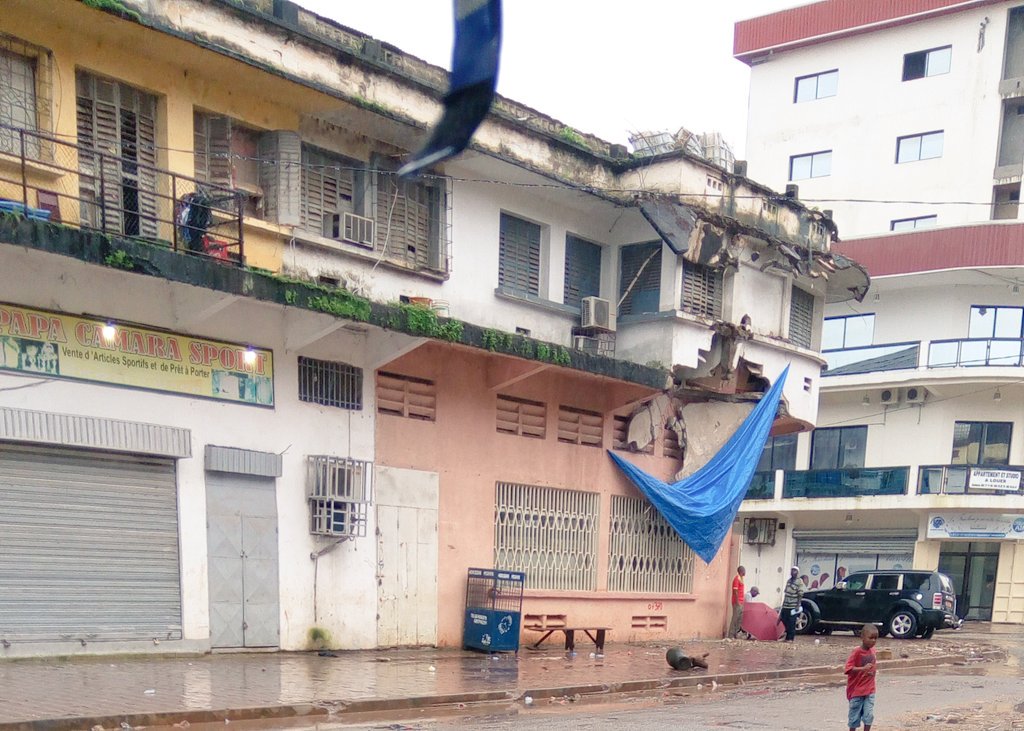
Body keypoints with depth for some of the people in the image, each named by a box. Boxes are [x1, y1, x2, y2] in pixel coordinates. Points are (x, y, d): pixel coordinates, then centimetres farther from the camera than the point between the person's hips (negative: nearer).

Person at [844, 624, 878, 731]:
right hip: (856, 690, -5)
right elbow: (848, 669, -25)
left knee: (869, 715, 2)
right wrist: (863, 669, -34)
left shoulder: (872, 650, 1)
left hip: (869, 690, 5)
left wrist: (873, 669, 2)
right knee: (855, 716, 6)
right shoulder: (857, 652, -18)